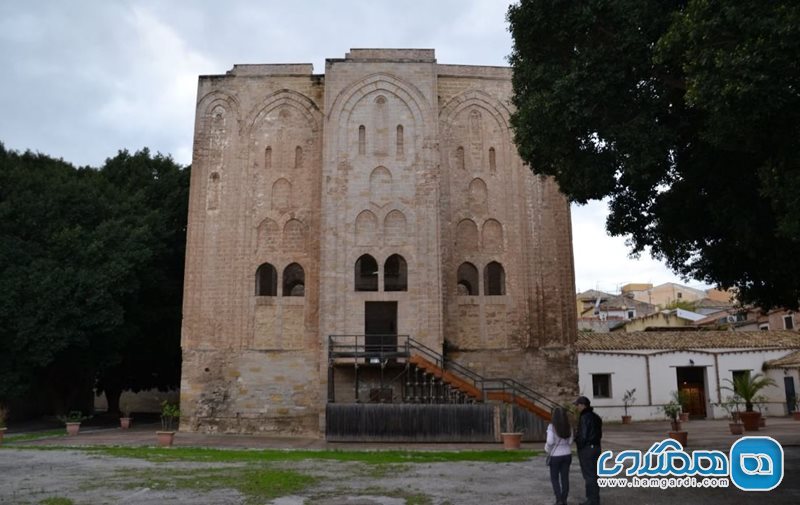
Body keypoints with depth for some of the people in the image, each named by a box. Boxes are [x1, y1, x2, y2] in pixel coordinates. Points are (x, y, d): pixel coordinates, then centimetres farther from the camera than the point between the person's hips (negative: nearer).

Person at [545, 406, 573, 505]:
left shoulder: (552, 426, -16)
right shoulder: (569, 427, -1)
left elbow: (550, 441, -20)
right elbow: (570, 441, -1)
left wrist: (547, 449, 0)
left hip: (556, 455, -4)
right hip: (567, 455, 4)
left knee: (554, 478, 8)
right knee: (565, 478, 10)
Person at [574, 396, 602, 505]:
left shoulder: (585, 417, -18)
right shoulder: (595, 417, 12)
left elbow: (583, 436, -21)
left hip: (586, 449, -10)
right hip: (595, 447, 10)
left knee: (589, 476, -3)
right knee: (593, 475, 14)